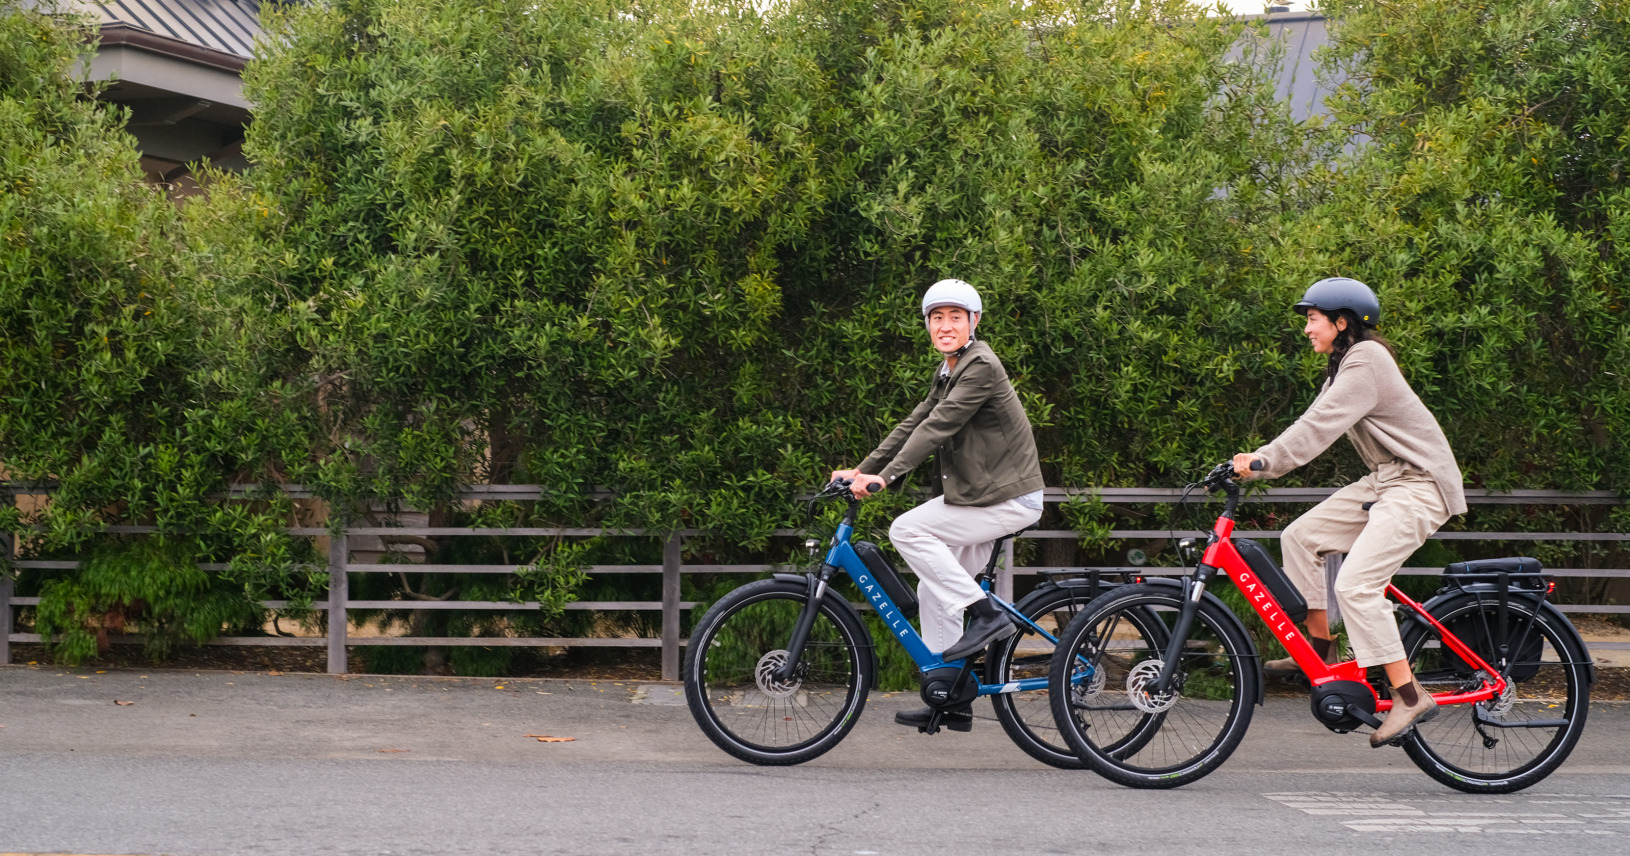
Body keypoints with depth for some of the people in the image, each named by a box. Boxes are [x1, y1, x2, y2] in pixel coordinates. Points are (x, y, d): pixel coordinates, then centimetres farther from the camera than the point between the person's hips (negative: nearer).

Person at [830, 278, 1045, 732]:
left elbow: (938, 426, -25)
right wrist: (862, 469, 7)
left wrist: (885, 476, -30)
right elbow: (914, 423, 15)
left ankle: (987, 613, -13)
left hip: (1007, 499, -9)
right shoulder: (949, 370, 14)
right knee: (934, 591, 7)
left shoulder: (981, 366, -16)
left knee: (907, 530, -17)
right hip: (978, 494, 9)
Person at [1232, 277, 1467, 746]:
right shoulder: (1345, 364, 15)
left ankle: (1410, 696, -15)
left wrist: (1265, 461, -28)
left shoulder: (1366, 360, -17)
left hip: (1418, 485, -10)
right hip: (1384, 481, 10)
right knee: (1300, 536, 4)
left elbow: (1321, 424, -25)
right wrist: (1259, 458, 1)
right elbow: (1316, 423, 12)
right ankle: (1319, 648, 13)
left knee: (1356, 584, -20)